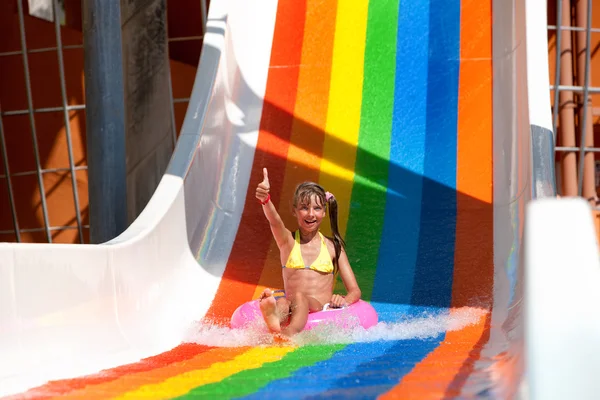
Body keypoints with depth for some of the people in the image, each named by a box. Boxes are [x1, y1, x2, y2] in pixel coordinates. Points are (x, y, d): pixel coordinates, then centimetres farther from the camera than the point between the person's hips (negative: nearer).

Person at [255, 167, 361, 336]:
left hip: (323, 309, -1)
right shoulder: (287, 240, 14)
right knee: (281, 302, -35)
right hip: (293, 308, 1)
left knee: (299, 298, -35)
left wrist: (344, 301, -13)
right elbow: (275, 221, -12)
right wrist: (265, 200, -36)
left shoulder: (333, 247, 15)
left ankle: (288, 335, -69)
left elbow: (355, 290, 13)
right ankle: (274, 324, -72)